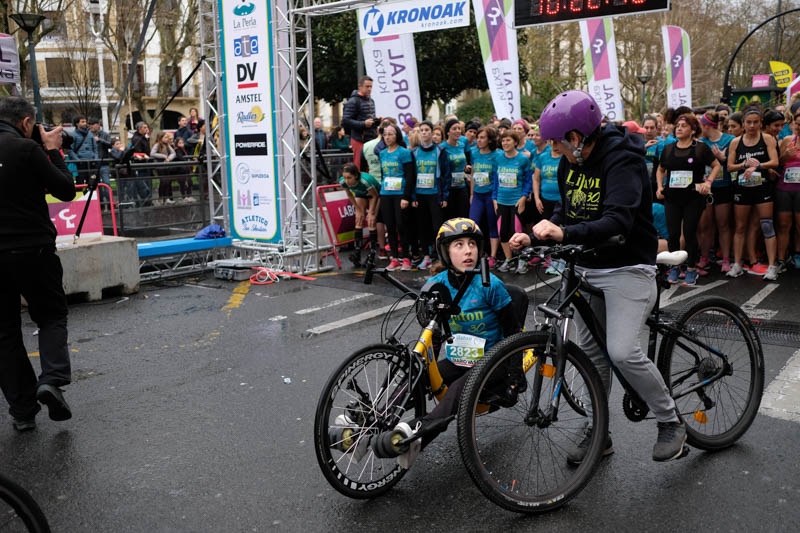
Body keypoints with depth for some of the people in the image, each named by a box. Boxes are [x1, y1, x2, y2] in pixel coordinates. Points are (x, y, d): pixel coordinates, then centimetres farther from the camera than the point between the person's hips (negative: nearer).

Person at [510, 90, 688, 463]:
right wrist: (534, 237, -3)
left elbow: (618, 221, -32)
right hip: (587, 268, 8)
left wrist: (565, 234, -45)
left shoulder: (622, 161, -19)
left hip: (627, 268, -8)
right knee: (590, 352, 11)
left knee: (622, 352, -18)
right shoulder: (570, 163, 6)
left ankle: (671, 423, 5)